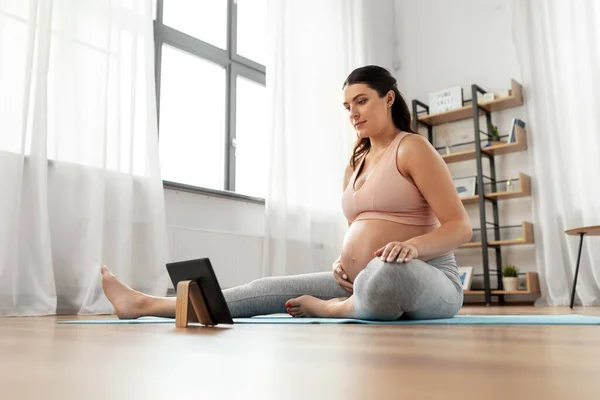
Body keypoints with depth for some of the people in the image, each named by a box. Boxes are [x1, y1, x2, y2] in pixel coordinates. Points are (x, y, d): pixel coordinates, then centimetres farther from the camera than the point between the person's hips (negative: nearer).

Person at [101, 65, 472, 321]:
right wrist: (343, 262, -3)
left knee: (386, 274, -42)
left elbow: (460, 226, -11)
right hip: (363, 281, 7)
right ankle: (146, 303, 1)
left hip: (428, 282, -6)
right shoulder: (355, 166, 18)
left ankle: (330, 308, -7)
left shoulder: (413, 148, -5)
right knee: (273, 288, -3)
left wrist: (412, 245, -30)